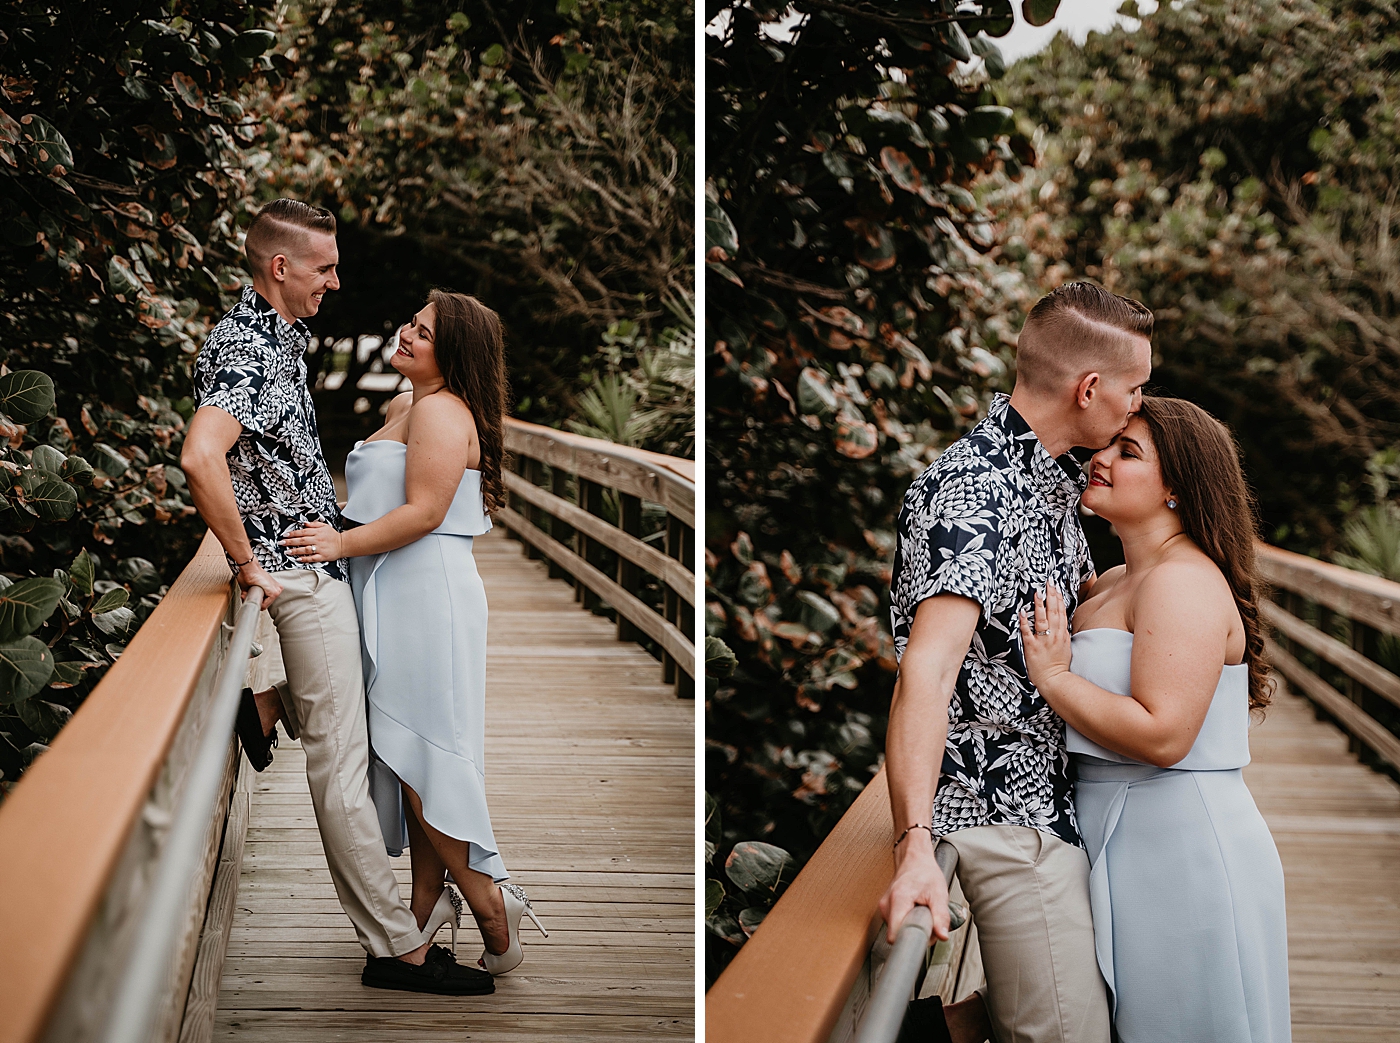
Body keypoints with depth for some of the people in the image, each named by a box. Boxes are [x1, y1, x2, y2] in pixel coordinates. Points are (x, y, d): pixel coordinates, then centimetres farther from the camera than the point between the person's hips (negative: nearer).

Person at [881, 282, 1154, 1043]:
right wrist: (915, 848, -39)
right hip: (1006, 816, -10)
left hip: (1052, 801, 10)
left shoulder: (1056, 474, 12)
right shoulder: (971, 488, -18)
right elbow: (928, 665, -30)